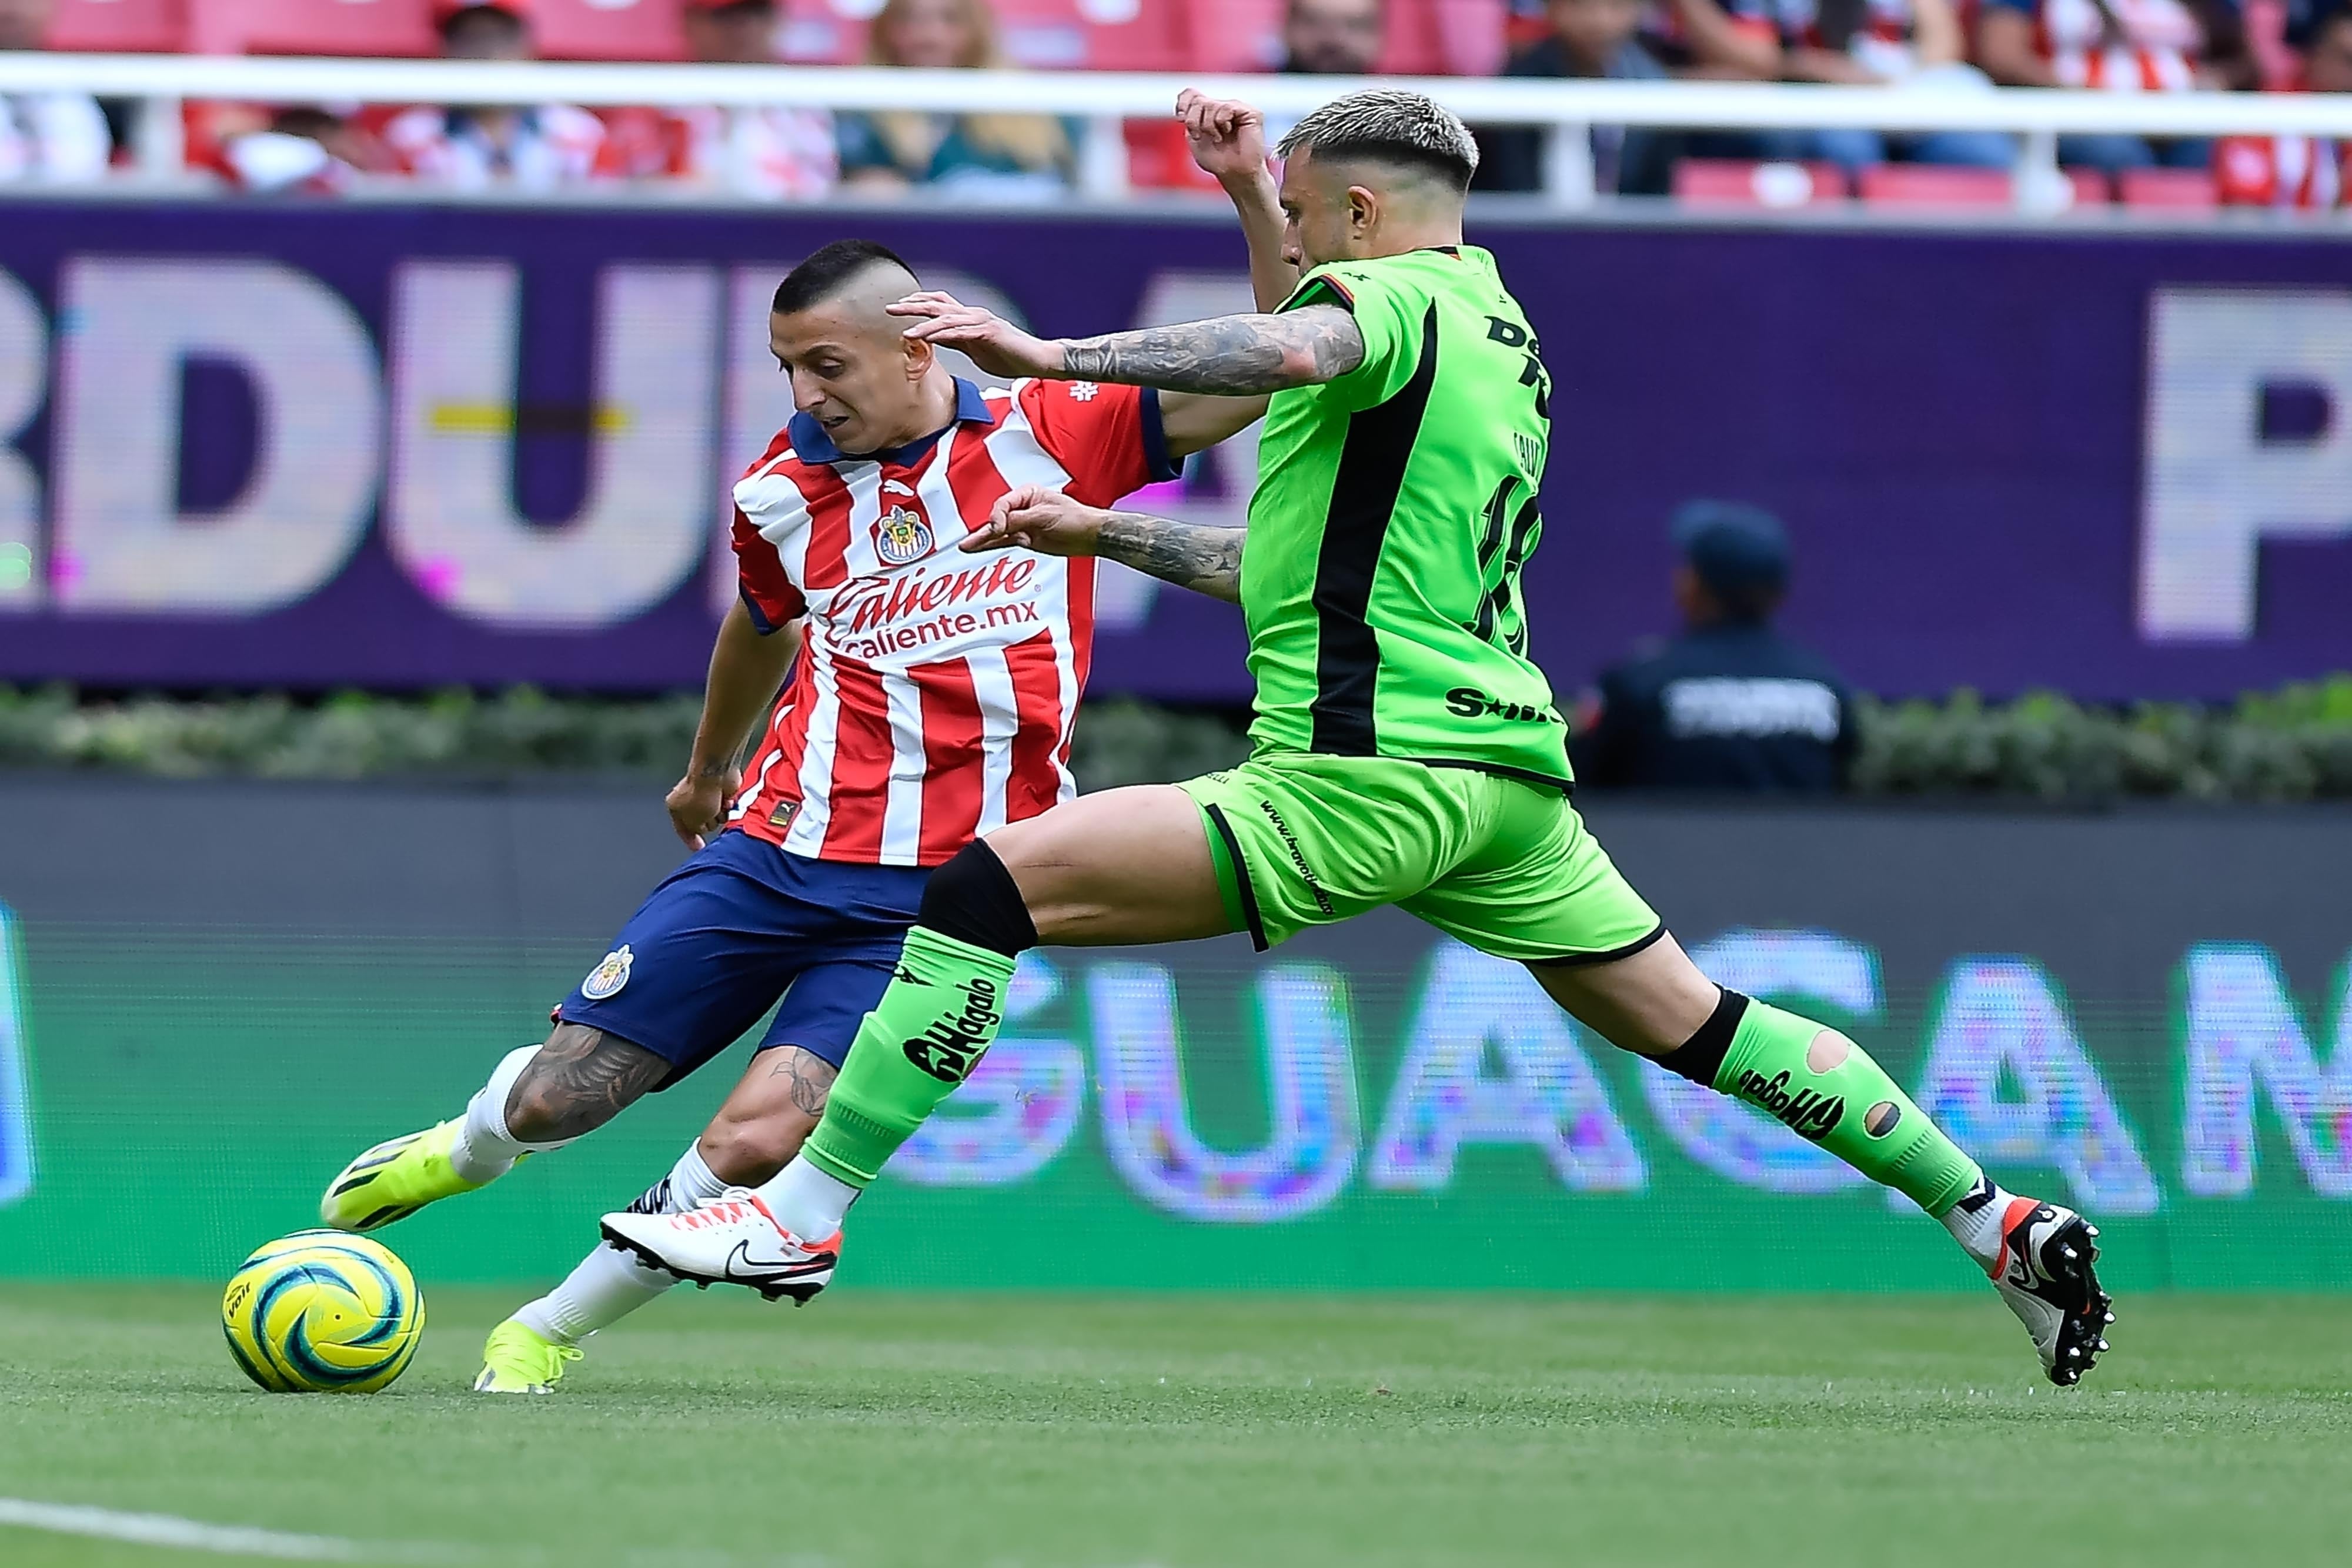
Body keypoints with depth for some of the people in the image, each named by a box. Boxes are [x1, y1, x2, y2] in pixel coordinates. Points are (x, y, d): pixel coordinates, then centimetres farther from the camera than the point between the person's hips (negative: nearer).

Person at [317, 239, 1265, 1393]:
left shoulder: (1050, 435, -4)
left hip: (933, 899, -3)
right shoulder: (783, 489, 6)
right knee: (555, 1099, 2)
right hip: (777, 850, 3)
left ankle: (549, 1332, 3)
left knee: (755, 1144, -20)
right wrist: (708, 768, 44)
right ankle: (475, 1144, 41)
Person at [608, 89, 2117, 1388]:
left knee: (987, 887, -12)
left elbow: (1293, 350, -31)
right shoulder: (1499, 339, 24)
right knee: (1699, 1028, 18)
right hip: (1505, 768, 10)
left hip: (1367, 776, -10)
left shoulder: (1396, 295, -4)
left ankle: (805, 1212, -17)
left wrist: (1052, 351, -36)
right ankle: (1995, 1220, 17)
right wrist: (1102, 533, 33)